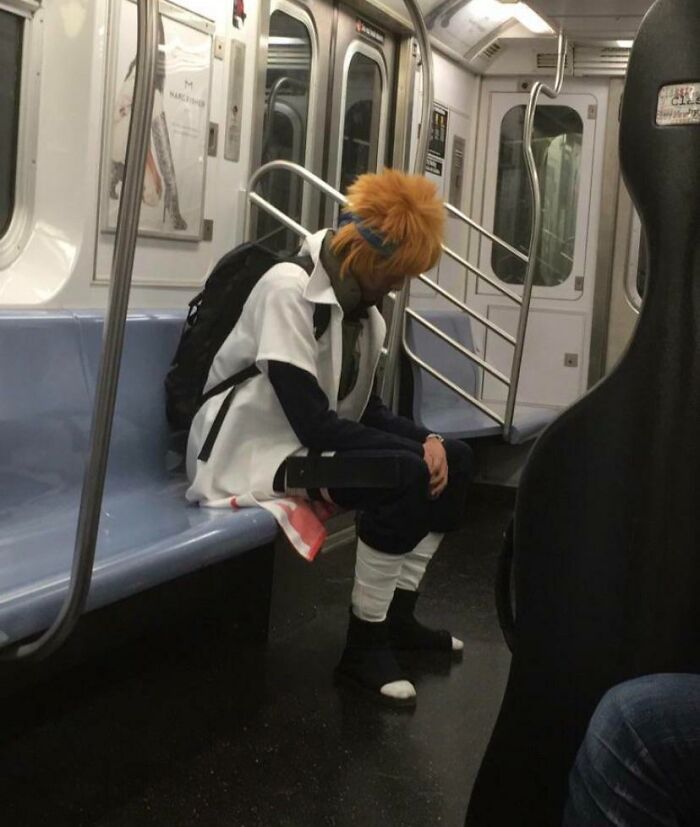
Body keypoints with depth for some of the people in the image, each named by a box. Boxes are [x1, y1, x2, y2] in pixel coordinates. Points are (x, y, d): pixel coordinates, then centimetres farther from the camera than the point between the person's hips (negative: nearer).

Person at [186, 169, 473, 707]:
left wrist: (427, 438, -10)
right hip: (257, 456, -9)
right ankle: (364, 645, -14)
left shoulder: (362, 303, 7)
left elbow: (364, 408, 8)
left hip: (317, 445, 9)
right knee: (409, 476, -28)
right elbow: (314, 423, -26)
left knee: (455, 460, 3)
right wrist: (416, 450, -22)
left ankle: (398, 616, 11)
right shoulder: (289, 290, -20)